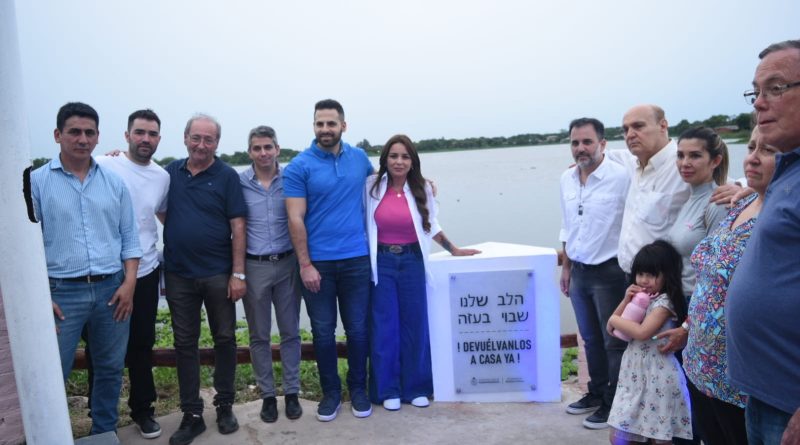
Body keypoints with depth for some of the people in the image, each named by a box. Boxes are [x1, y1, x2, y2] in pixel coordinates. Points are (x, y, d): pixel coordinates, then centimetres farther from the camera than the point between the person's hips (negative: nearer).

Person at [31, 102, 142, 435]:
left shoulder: (114, 182, 6)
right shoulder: (36, 181, -2)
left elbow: (129, 237, 8)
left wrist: (129, 283, -3)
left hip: (112, 289, 3)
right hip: (62, 292, -3)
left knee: (110, 370, 14)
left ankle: (105, 433, 31)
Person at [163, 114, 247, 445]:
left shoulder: (226, 176, -4)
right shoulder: (170, 172, 5)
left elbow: (238, 227, -7)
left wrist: (238, 273, -12)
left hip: (218, 274, -2)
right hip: (179, 275, 3)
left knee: (224, 339, 8)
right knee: (185, 344, 9)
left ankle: (225, 406, 26)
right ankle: (191, 415, 21)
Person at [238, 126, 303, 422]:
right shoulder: (238, 183, -2)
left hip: (287, 264, 0)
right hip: (254, 266, 0)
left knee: (290, 332, 9)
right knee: (259, 335, 10)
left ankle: (292, 392, 23)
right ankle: (267, 394, 24)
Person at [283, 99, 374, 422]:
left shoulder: (360, 158, 6)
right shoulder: (299, 166, -5)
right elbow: (295, 219, -8)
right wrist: (305, 264, -12)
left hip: (356, 259, 2)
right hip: (317, 262, -2)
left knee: (357, 328, 9)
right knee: (323, 331, 8)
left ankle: (358, 389, 28)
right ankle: (330, 392, 26)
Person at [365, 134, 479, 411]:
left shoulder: (421, 189, 2)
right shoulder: (372, 187, -4)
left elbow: (431, 225, 14)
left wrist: (453, 249, 15)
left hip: (412, 261, 2)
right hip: (381, 262, -2)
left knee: (415, 325, 8)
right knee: (384, 327, 4)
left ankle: (416, 388, 23)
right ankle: (387, 390, 19)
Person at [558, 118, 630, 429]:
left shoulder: (621, 177, -15)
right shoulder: (566, 179, 5)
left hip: (609, 272, -6)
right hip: (579, 272, 6)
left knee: (614, 341, 8)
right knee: (590, 339, 19)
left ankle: (613, 403, 24)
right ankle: (596, 392, 36)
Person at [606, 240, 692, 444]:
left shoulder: (664, 302, -14)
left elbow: (642, 332, -27)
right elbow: (613, 328, 8)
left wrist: (614, 320, -12)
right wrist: (626, 300, -5)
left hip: (657, 376, -7)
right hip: (633, 373, 8)